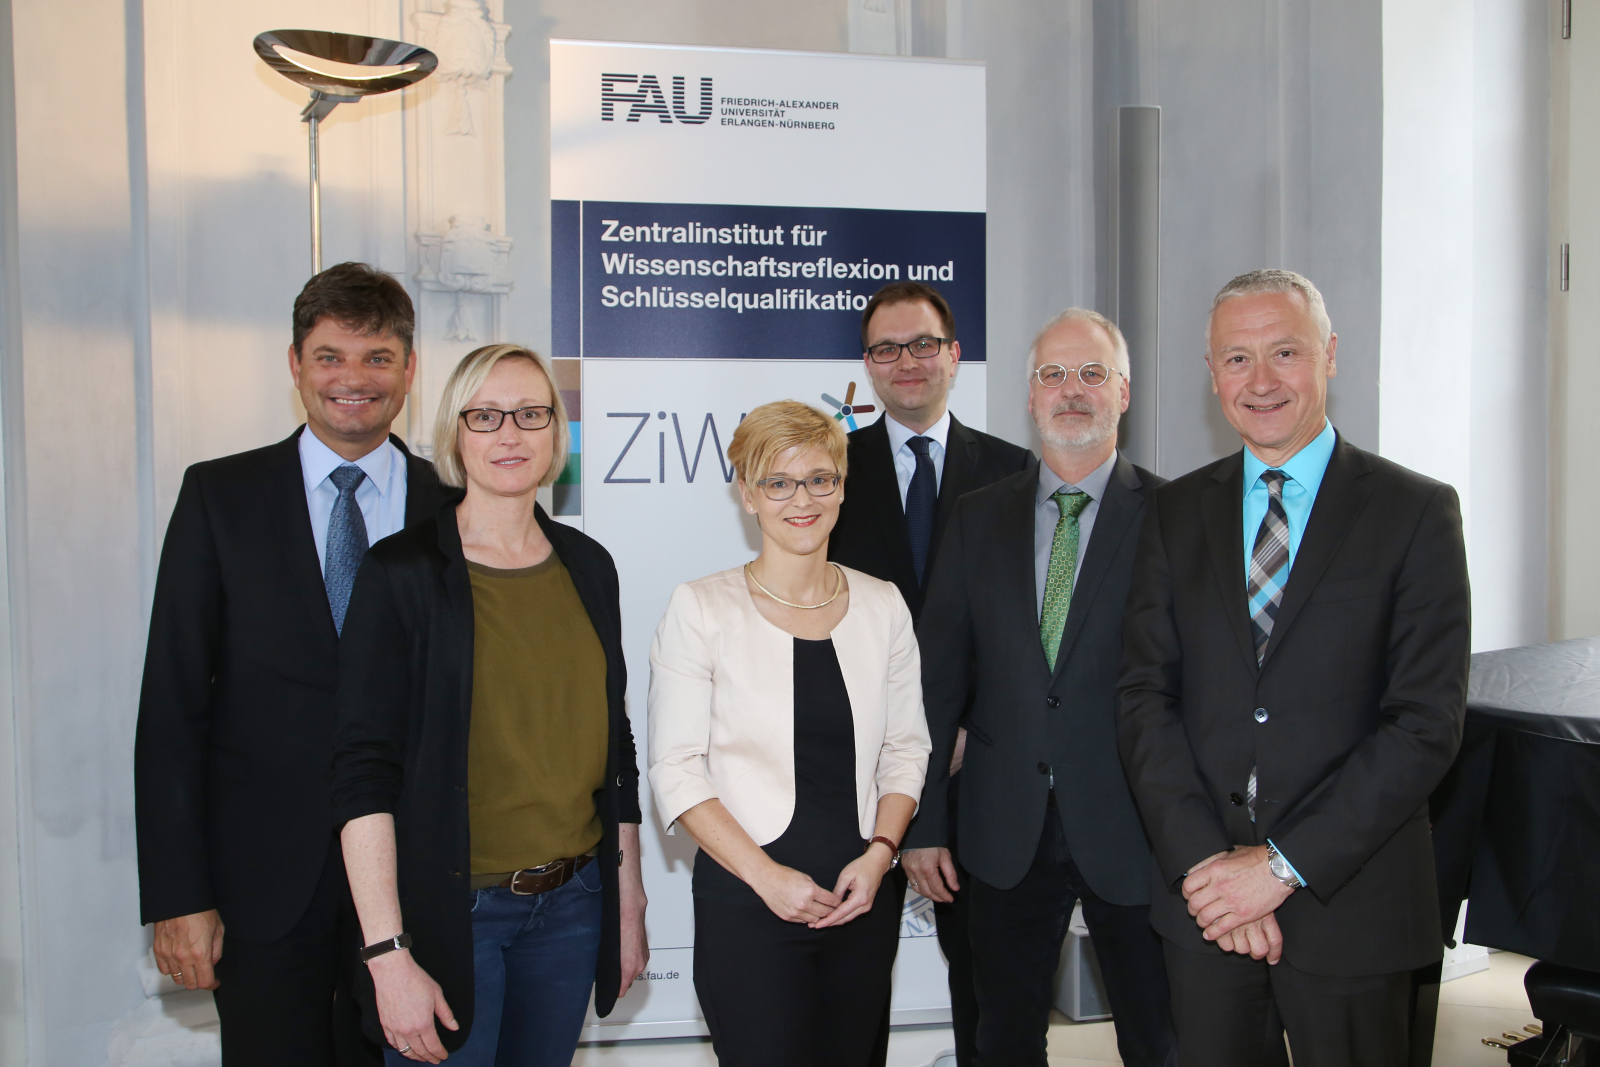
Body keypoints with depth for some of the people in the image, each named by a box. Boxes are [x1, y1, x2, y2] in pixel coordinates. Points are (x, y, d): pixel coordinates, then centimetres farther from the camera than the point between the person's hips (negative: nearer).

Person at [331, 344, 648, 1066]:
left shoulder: (588, 566, 5)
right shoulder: (402, 571, -9)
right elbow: (365, 770, -12)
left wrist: (629, 902, 11)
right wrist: (388, 954, -17)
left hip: (573, 903, 4)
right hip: (447, 909, -4)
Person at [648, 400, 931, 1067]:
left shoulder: (882, 606, 5)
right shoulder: (701, 607, -6)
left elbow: (906, 747, 10)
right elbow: (675, 768, -7)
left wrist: (879, 852, -5)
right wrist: (766, 875, -13)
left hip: (864, 896, 4)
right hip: (747, 902, -3)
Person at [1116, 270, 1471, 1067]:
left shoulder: (1416, 512, -4)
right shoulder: (1176, 513, 5)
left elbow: (1427, 722, -10)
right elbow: (1145, 695, 0)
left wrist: (1286, 864, -14)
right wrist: (1201, 859, -11)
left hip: (1350, 903, -2)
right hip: (1202, 903, 2)